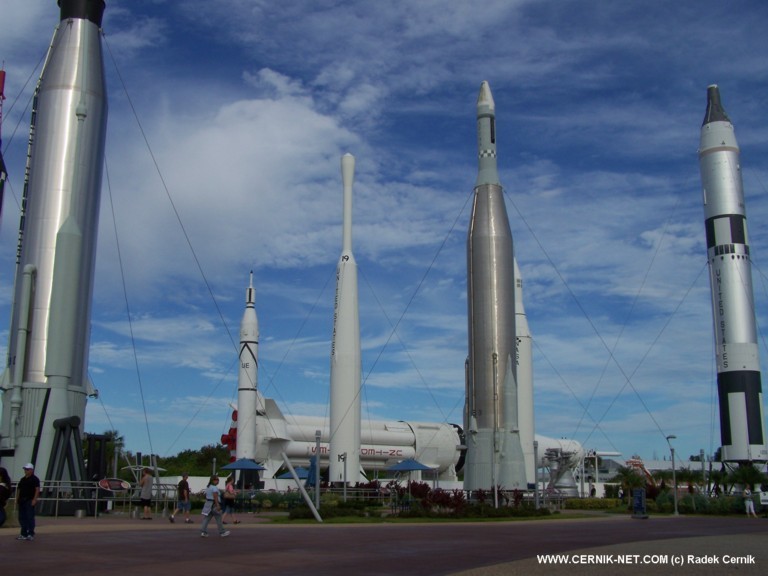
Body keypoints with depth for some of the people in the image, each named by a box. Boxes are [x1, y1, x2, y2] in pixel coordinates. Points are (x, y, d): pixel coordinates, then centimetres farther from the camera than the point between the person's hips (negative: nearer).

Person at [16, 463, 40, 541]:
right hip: (22, 501, 8)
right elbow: (19, 490, 20)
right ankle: (23, 534, 15)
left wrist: (34, 499, -20)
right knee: (22, 517, 8)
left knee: (30, 517, -7)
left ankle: (31, 534, -4)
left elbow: (37, 489, -12)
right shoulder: (22, 479, 17)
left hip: (30, 501, -8)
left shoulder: (35, 479, -5)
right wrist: (17, 499, 12)